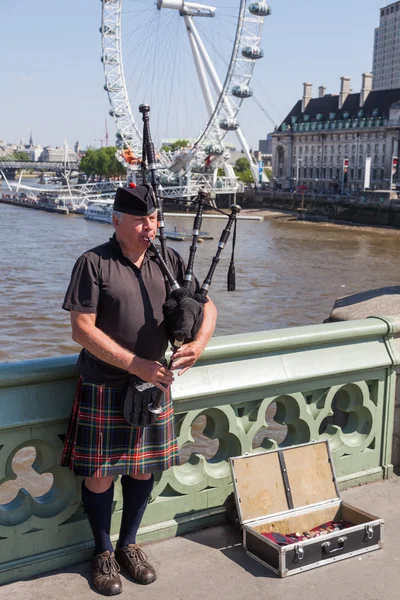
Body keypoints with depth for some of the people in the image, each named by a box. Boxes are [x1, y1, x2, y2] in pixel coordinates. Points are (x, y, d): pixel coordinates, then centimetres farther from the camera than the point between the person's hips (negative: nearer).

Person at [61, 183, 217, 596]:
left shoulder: (168, 261, 2)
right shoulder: (94, 264, -12)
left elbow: (206, 304, 7)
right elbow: (82, 330, -16)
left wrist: (200, 342, -15)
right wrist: (136, 364, -21)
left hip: (154, 383, 4)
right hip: (103, 387, -4)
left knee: (143, 469, 14)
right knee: (99, 474, 6)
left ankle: (128, 544, 37)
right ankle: (103, 552, 30)